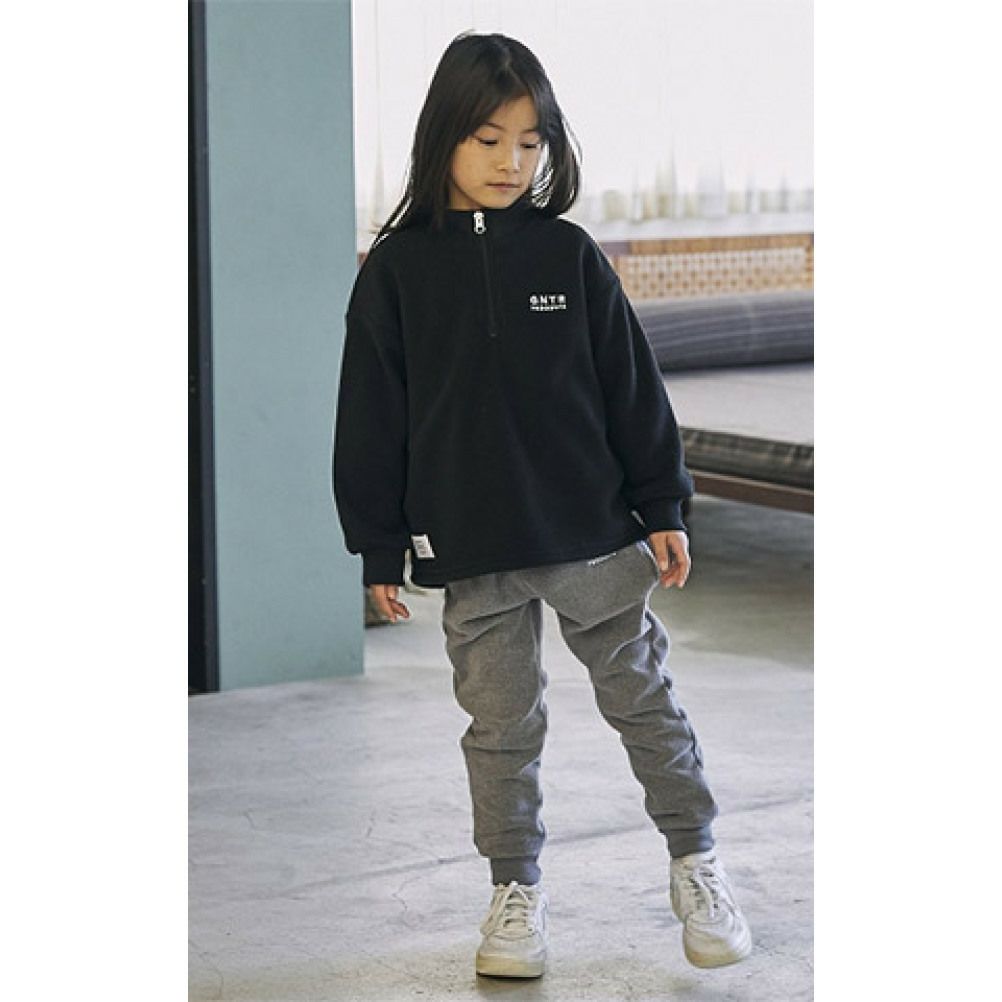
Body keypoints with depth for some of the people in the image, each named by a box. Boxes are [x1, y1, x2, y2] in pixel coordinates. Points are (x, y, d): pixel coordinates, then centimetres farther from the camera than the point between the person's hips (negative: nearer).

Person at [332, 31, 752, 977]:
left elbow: (632, 388, 3)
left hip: (594, 534, 0)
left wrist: (662, 508, 2)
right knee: (502, 728, 9)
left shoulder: (570, 255, -1)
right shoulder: (397, 270, -2)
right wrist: (379, 548, 0)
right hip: (470, 551, 0)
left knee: (644, 700, 10)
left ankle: (695, 864, 25)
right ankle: (515, 890, 24)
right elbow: (371, 418, 1)